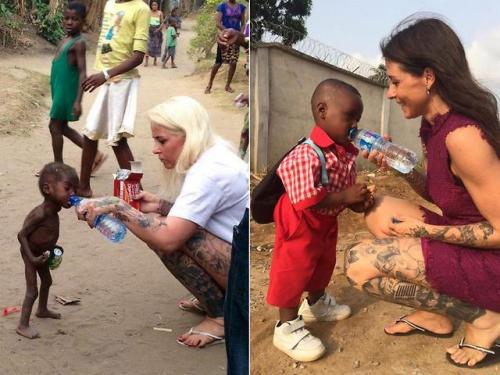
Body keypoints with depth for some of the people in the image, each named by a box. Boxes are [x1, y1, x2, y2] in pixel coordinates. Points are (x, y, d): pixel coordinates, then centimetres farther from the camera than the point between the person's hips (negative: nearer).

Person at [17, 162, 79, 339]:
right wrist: (32, 257, -30)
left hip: (42, 253, 9)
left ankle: (42, 310, 48)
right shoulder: (40, 213, -34)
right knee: (32, 291, -3)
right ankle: (23, 325, 9)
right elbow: (22, 235, -28)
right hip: (32, 254, -9)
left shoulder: (52, 209, -7)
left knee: (47, 282, 26)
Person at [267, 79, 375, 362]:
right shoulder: (306, 155, -31)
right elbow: (305, 199, -36)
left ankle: (317, 304, 50)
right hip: (301, 226, -9)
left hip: (328, 223, 9)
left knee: (324, 263, 25)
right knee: (294, 272, 0)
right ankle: (288, 327, 15)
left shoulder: (347, 153, -2)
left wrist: (358, 202, -10)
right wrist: (346, 196, -31)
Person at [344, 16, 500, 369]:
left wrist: (425, 231, -16)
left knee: (359, 263, -15)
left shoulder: (462, 136, -26)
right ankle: (434, 313, 13)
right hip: (467, 242, 10)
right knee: (379, 210, 14)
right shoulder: (437, 124, 3)